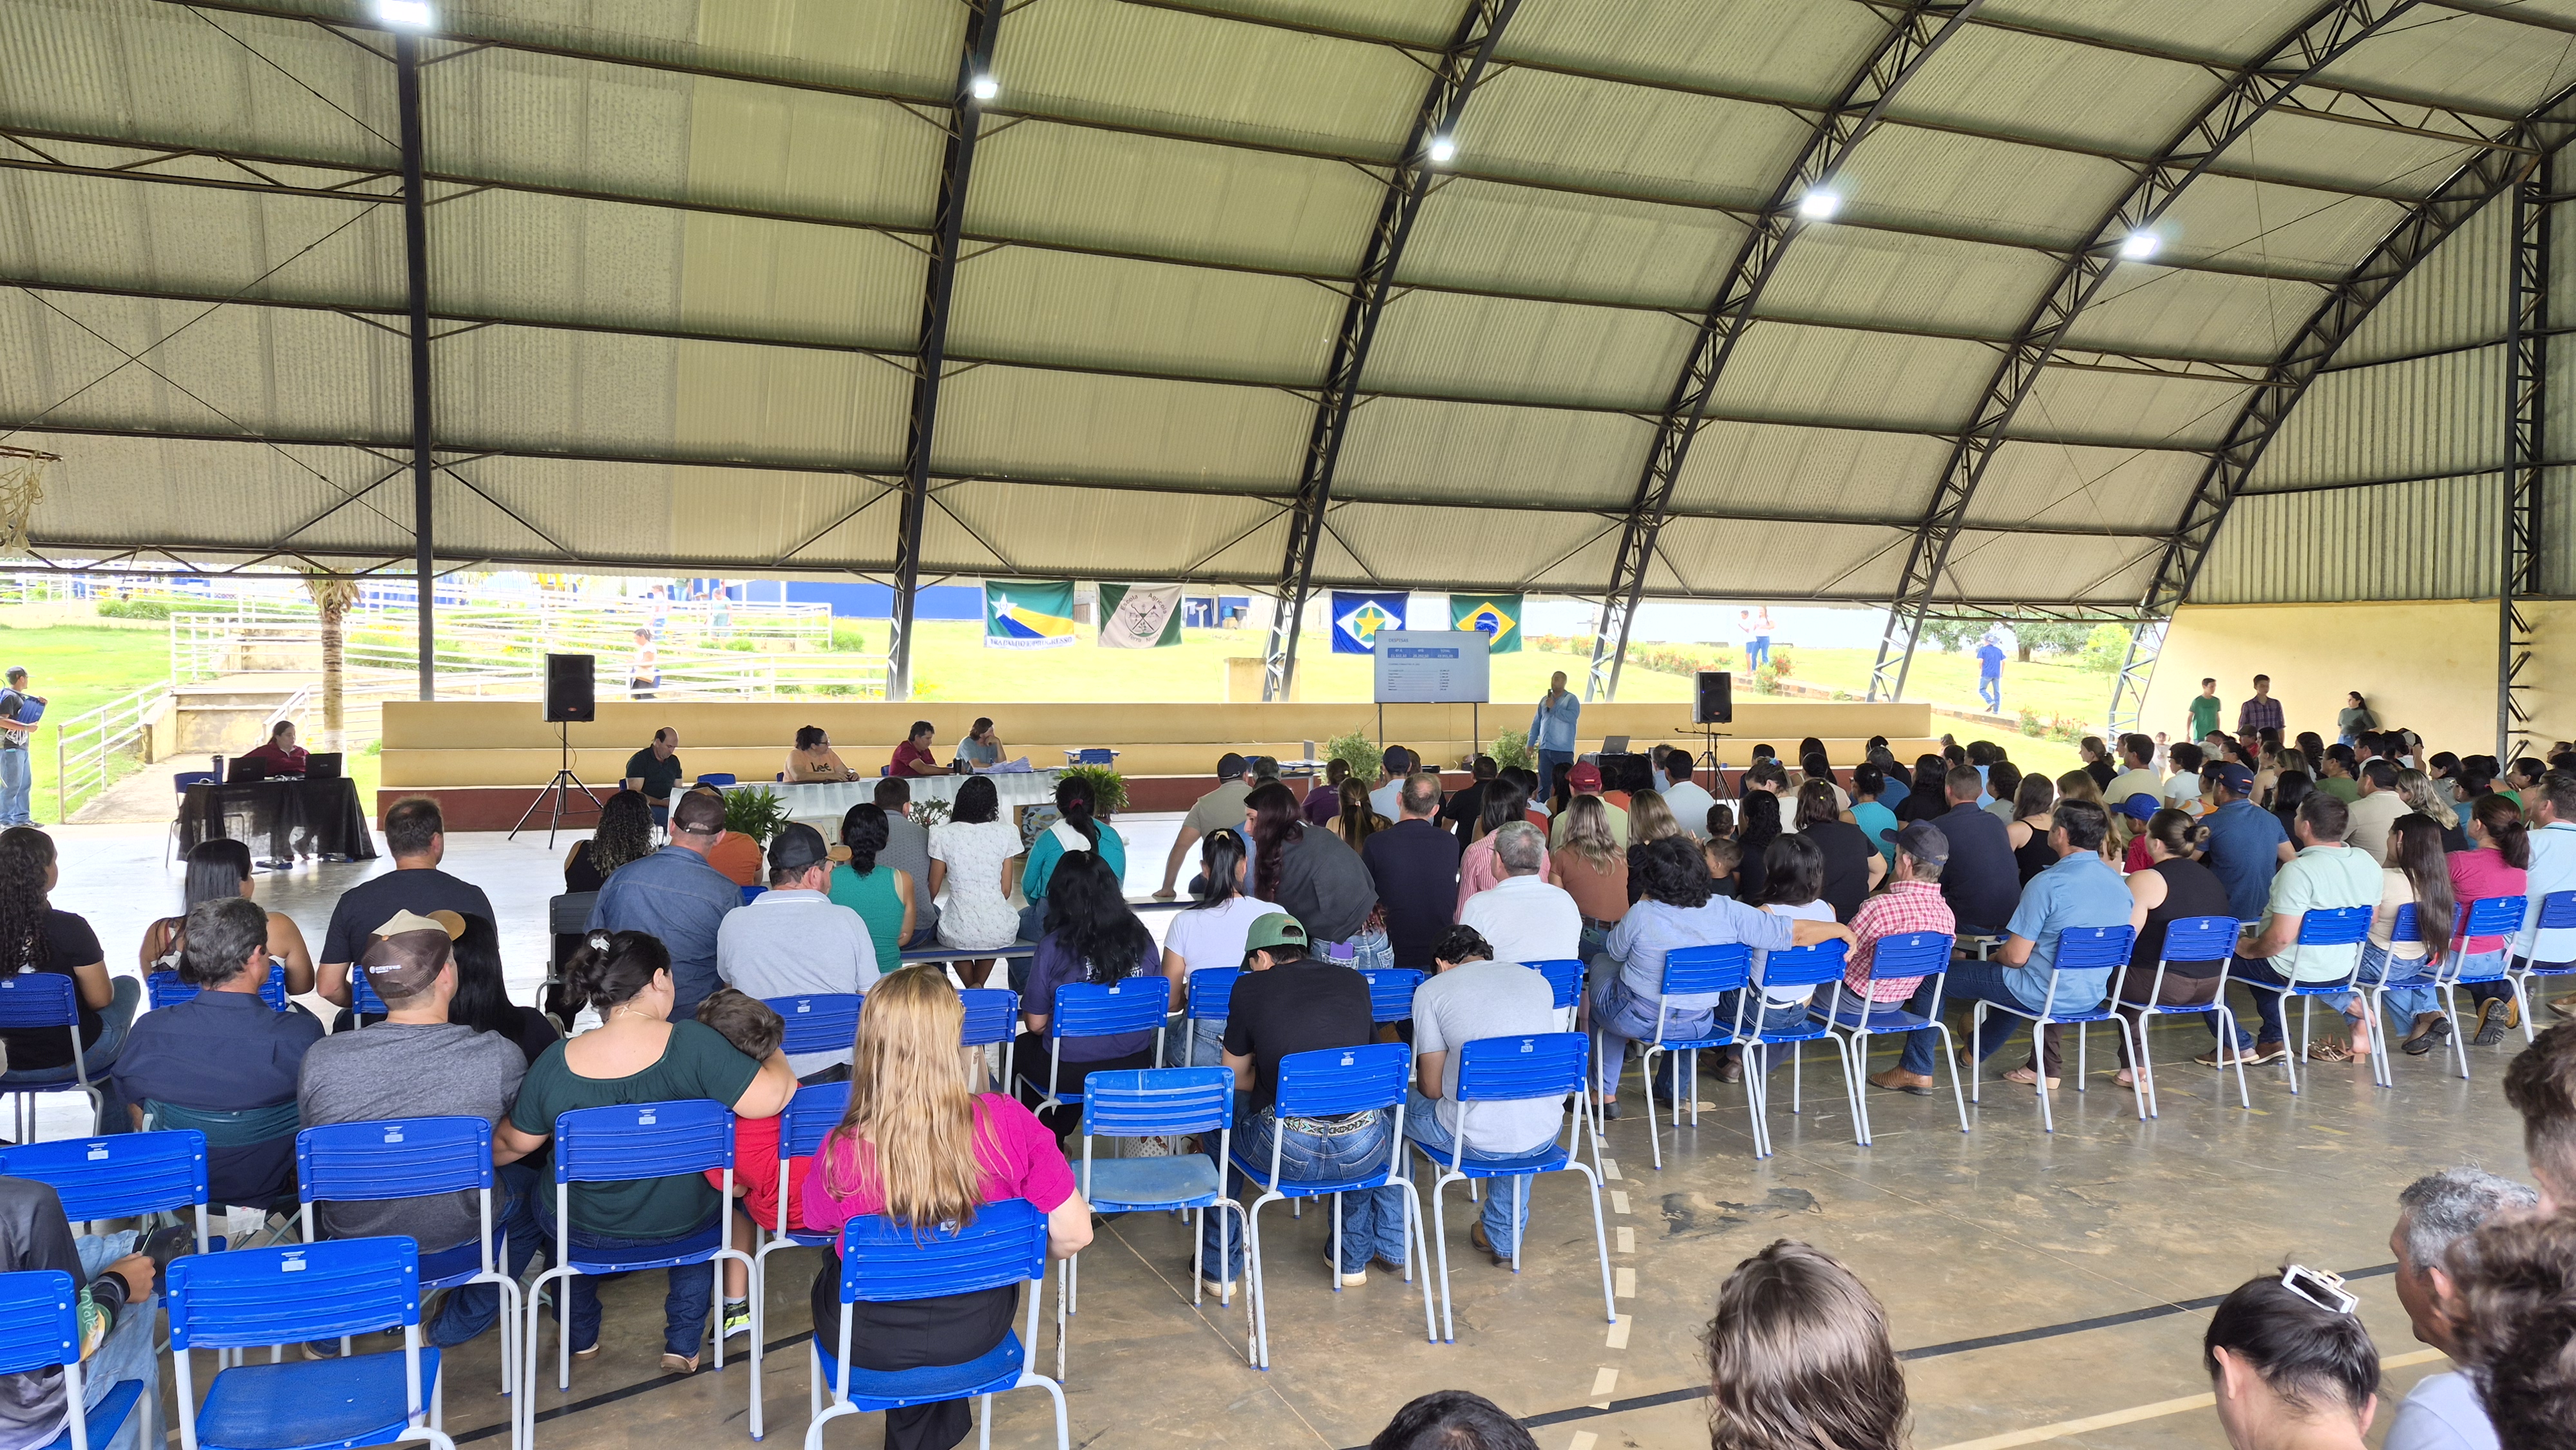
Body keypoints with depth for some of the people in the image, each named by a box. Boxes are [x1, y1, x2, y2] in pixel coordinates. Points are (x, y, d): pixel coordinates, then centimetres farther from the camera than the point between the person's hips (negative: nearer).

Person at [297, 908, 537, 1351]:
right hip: (458, 1232, -2)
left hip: (352, 1236, 2)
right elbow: (513, 1148, -6)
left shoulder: (320, 1059, -20)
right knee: (527, 1188, 30)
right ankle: (459, 1327, 38)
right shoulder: (501, 1057, -24)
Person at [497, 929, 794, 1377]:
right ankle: (683, 1345, 30)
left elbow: (517, 1142, -1)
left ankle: (580, 1335, 49)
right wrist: (777, 1062, -4)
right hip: (681, 1225, -1)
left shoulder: (555, 1063, -16)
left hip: (582, 1231, 2)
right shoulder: (693, 1043, -24)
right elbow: (766, 1100, -27)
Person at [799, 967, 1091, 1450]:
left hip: (870, 1343, -1)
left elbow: (821, 1225, -5)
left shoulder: (843, 1151, -27)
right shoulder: (1011, 1123, -25)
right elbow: (1074, 1235, -18)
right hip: (979, 1328, 1)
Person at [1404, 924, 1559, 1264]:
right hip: (1545, 1136, 5)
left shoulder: (1432, 990, -2)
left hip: (1476, 1140, -4)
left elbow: (1432, 1088, -1)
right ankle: (1505, 1238, 46)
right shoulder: (1537, 980, 12)